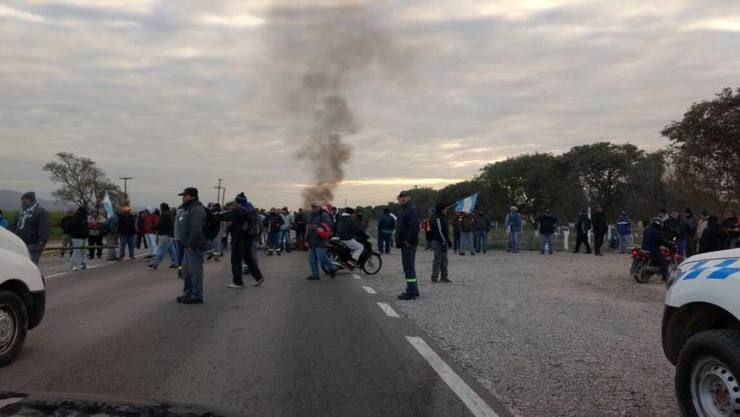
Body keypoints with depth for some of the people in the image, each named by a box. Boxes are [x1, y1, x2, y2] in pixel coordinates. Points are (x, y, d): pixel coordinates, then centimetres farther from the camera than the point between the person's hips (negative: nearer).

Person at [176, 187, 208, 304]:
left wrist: (190, 245, -23)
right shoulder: (188, 209, 19)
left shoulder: (196, 209, -15)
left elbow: (196, 229, -25)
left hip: (195, 246, -11)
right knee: (186, 271, 16)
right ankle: (188, 293, 27)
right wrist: (187, 244, 19)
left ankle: (196, 296, 1)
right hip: (189, 246, 11)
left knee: (195, 271, -6)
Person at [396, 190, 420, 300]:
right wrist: (400, 240, 18)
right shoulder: (405, 209, 20)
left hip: (408, 244, -11)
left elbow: (414, 227, -26)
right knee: (408, 266, 15)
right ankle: (413, 290, 23)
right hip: (405, 243, 11)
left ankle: (411, 292, -6)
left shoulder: (411, 209, -14)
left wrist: (409, 241, -22)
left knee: (409, 267, -9)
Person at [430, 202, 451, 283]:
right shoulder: (437, 219, -15)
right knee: (438, 260, -4)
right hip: (438, 242, -10)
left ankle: (444, 277, 19)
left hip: (443, 242, 10)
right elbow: (439, 232, -20)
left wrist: (448, 241, 18)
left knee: (444, 260, 12)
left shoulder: (443, 218, 15)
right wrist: (444, 242, -20)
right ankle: (435, 277, 2)